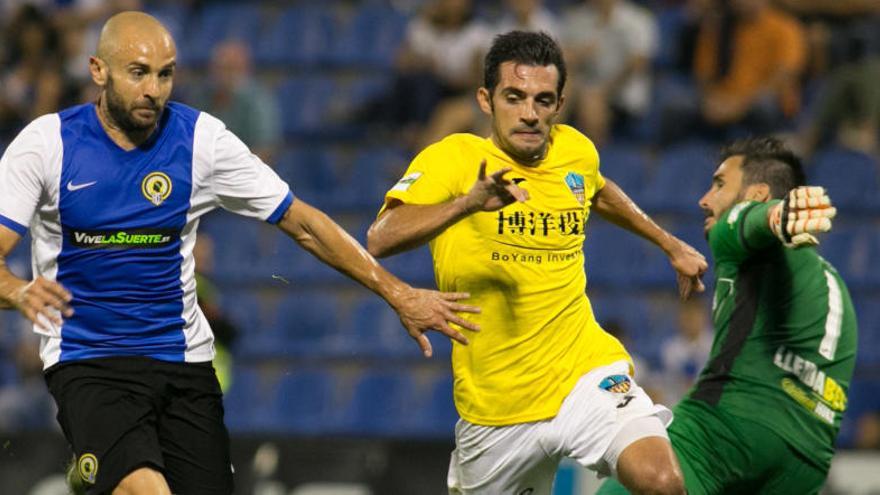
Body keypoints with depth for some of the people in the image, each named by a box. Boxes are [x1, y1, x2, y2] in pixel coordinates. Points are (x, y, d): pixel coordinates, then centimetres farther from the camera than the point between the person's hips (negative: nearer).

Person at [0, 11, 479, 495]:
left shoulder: (201, 138, 0)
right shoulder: (47, 143, -6)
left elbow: (304, 224, 5)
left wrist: (399, 295, 1)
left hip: (183, 359, 4)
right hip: (85, 361, -4)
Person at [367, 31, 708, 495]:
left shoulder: (575, 150, 2)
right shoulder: (453, 157, -12)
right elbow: (380, 239, -29)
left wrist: (671, 245, 33)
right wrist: (469, 202, -43)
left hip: (585, 373, 2)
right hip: (493, 401, -1)